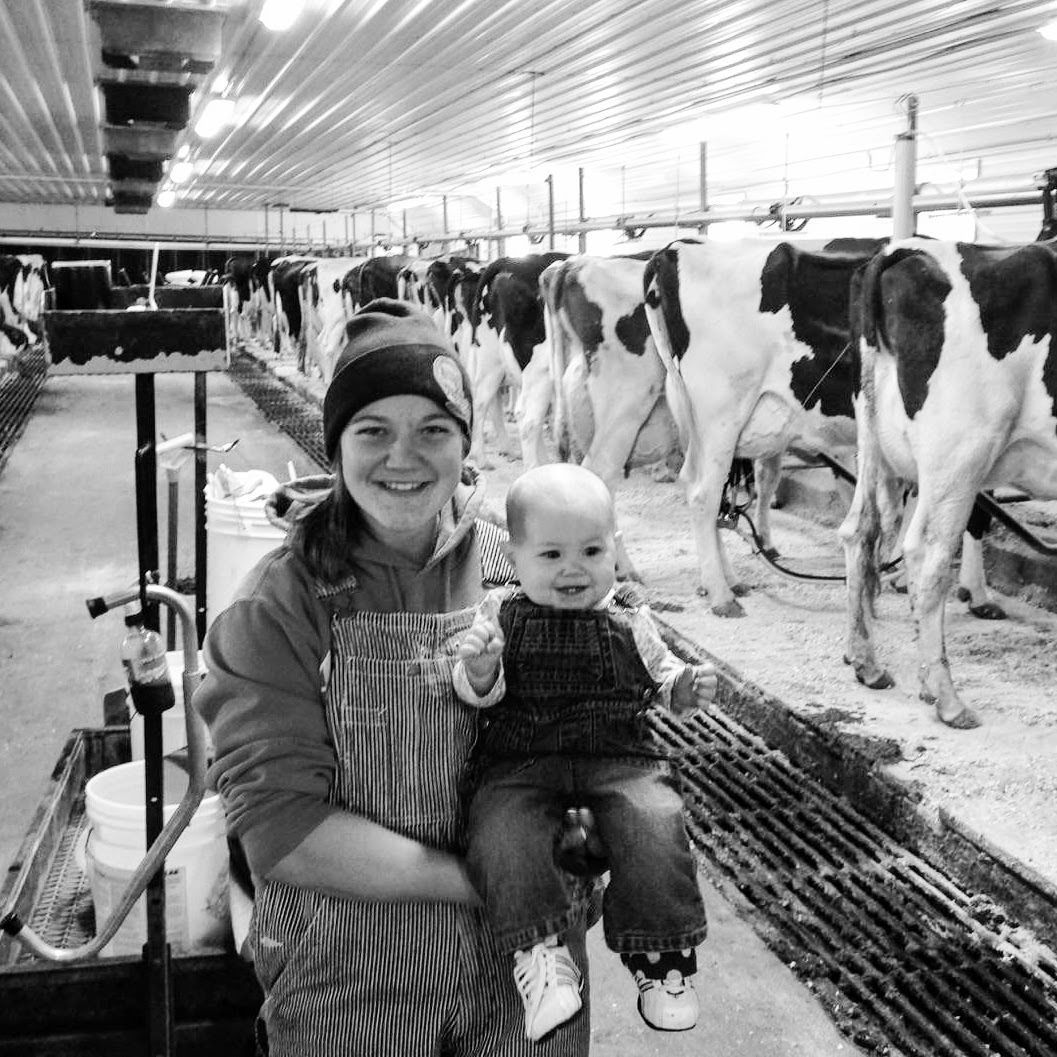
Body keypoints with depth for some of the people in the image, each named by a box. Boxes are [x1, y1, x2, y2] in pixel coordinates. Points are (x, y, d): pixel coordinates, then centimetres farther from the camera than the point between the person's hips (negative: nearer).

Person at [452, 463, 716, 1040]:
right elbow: (479, 694, -2)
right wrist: (477, 669, -25)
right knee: (502, 836, -28)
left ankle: (661, 955, -5)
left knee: (655, 830, -25)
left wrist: (687, 686, -4)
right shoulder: (501, 614, 3)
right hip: (522, 763, 0)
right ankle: (539, 949, -12)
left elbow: (659, 675, 18)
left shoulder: (627, 617, 6)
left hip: (622, 758, 1)